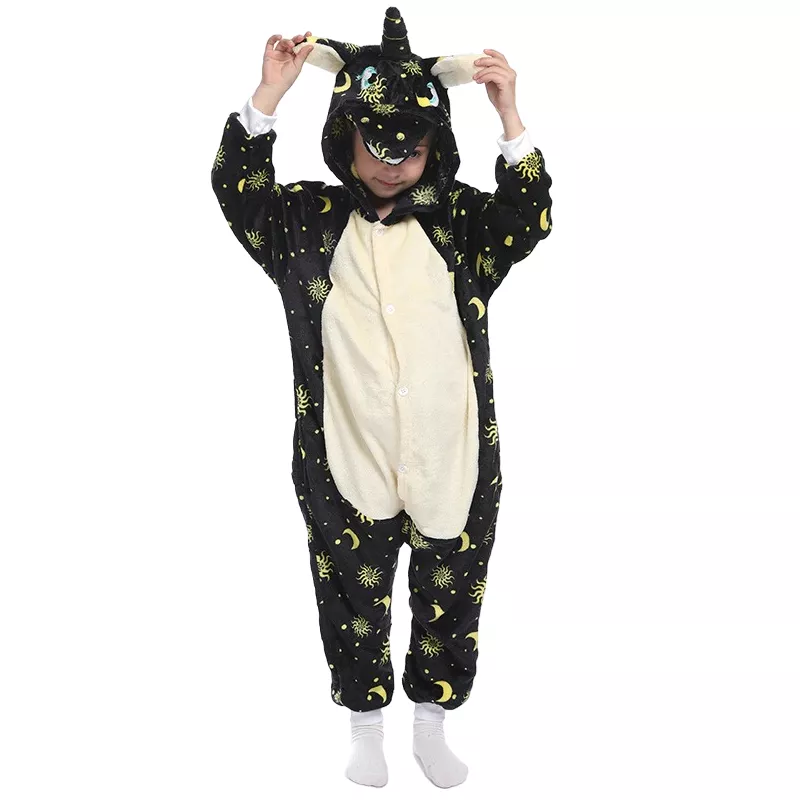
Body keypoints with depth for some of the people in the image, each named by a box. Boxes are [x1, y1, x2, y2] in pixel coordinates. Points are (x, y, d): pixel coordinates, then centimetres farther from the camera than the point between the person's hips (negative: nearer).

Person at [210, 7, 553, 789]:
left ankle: (432, 726, 37)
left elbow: (529, 216, -13)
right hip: (347, 469, 0)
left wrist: (509, 117, -23)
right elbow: (238, 192, -10)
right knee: (355, 603, 14)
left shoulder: (459, 220, 1)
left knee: (448, 603, 14)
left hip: (450, 462, 1)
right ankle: (365, 728, 37)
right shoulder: (311, 220, 1)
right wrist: (268, 97, -20)